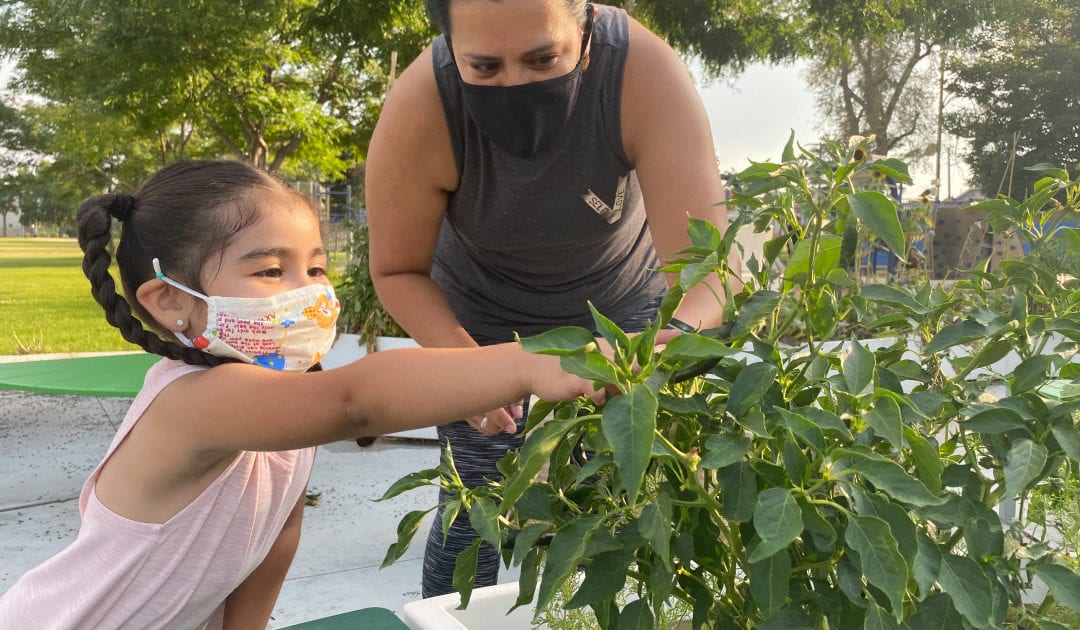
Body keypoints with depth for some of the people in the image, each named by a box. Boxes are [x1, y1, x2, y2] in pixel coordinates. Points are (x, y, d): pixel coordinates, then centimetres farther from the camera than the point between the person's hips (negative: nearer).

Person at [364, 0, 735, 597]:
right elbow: (397, 271, -16)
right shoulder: (418, 109, -32)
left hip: (624, 308, 1)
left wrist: (665, 342, -60)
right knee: (475, 517, -1)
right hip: (483, 319, 0)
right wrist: (462, 359, -34)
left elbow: (708, 272, -38)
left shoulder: (645, 73, -34)